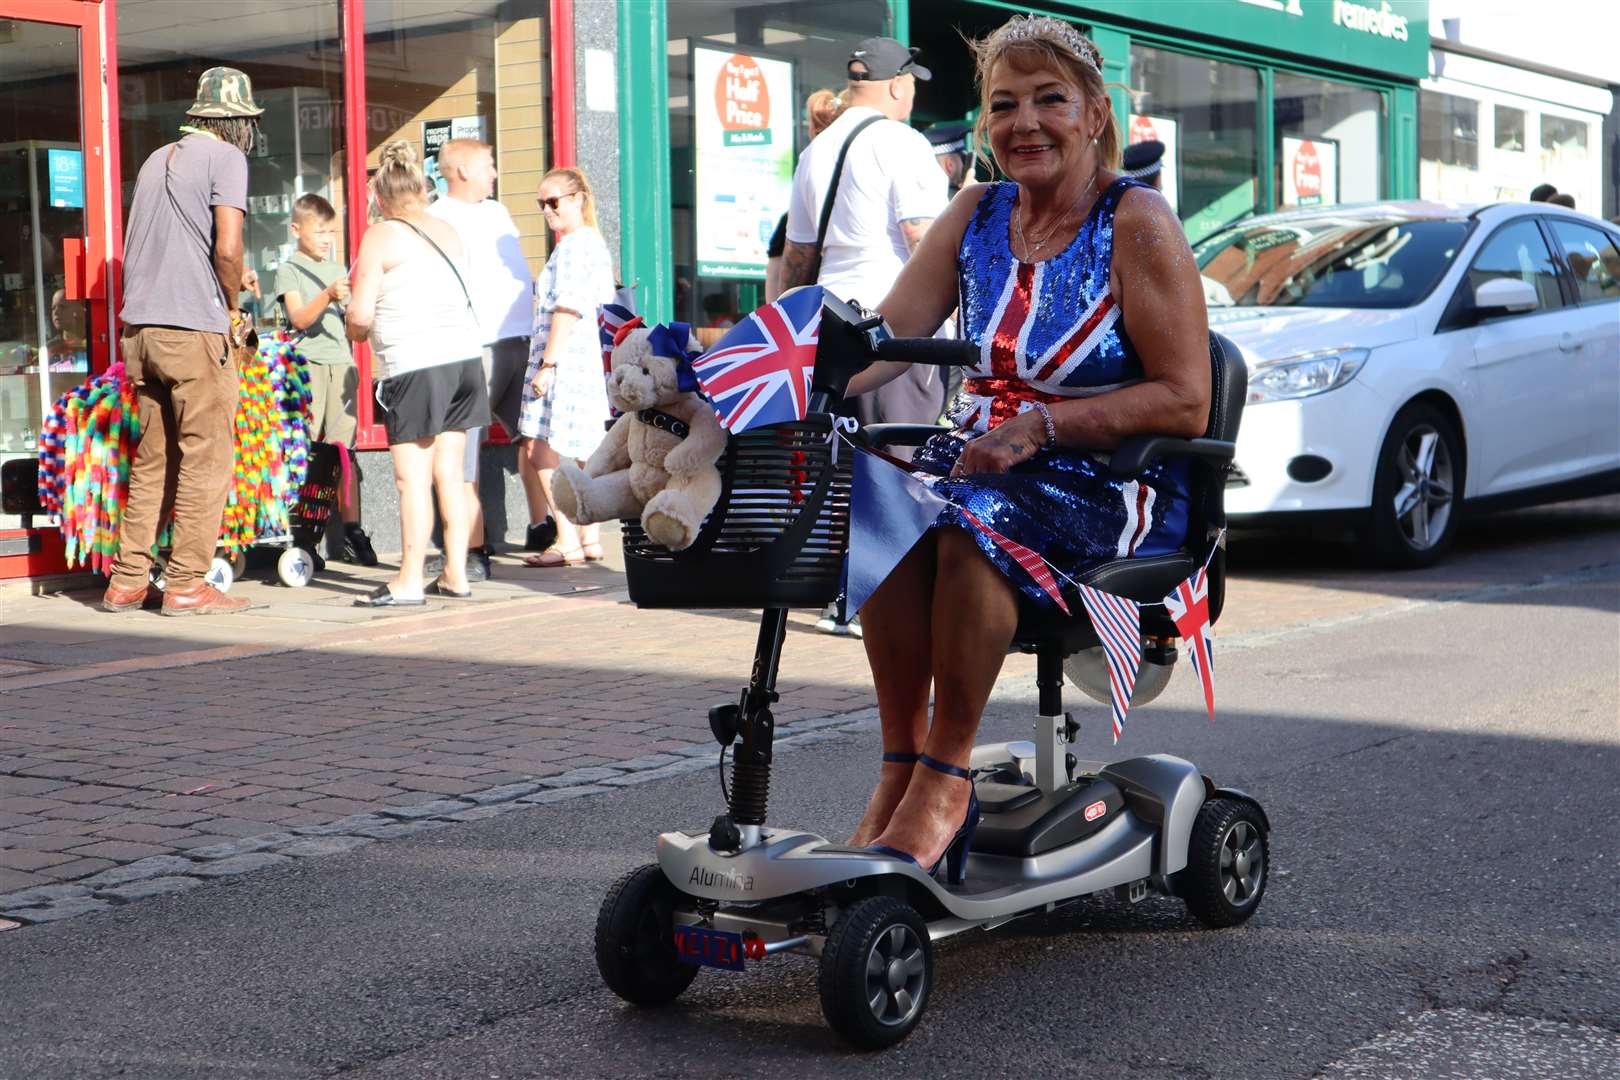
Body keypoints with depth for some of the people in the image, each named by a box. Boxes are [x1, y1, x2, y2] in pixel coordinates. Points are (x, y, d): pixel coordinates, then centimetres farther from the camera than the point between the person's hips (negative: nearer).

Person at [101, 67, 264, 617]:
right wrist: (234, 307, 1)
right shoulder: (225, 158, -4)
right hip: (195, 328, -7)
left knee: (153, 458, 13)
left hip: (140, 326, 7)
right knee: (205, 458, -1)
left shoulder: (158, 159, 18)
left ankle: (128, 580, 13)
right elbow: (228, 247, -16)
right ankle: (187, 583, 0)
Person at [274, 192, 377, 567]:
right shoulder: (289, 269, 4)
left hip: (341, 364, 4)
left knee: (343, 448, 2)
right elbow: (299, 318, -10)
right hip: (306, 364, -4)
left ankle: (352, 530, 2)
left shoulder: (338, 271, 20)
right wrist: (328, 295, -24)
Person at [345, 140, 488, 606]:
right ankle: (455, 574, 13)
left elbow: (360, 314, -10)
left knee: (413, 476, -3)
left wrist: (357, 331, 13)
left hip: (414, 364, -6)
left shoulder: (380, 237, -4)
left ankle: (409, 580, -2)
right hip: (464, 356, 6)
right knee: (450, 471, 10)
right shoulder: (449, 231, 14)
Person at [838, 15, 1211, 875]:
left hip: (1114, 484, -5)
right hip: (988, 454, 5)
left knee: (973, 518, -35)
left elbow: (1185, 401, -11)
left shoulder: (1136, 224, -6)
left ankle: (945, 781, -24)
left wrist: (1043, 425, -20)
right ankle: (899, 767, -19)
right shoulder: (977, 217, 11)